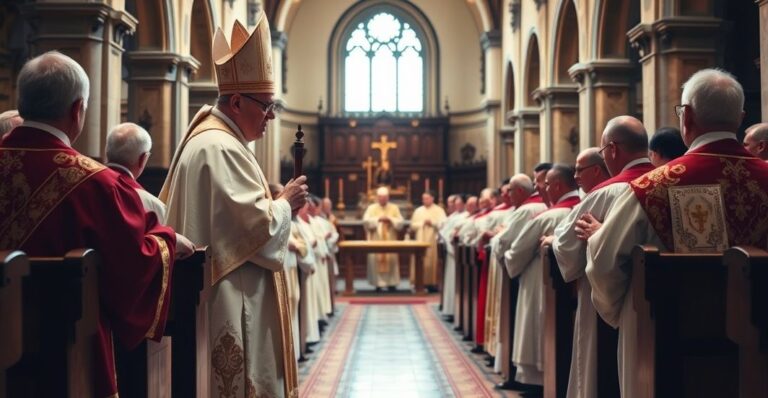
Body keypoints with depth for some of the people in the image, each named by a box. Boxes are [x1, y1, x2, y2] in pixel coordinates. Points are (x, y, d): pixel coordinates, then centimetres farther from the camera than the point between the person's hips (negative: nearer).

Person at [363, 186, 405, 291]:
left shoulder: (394, 208, 9)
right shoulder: (371, 208, 6)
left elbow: (401, 223, 2)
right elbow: (366, 221, -7)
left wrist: (390, 219, -13)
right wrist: (378, 219, -16)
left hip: (390, 240, 1)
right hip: (376, 240, -1)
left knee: (391, 260, -3)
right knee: (376, 260, -6)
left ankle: (391, 283, 3)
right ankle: (378, 283, -1)